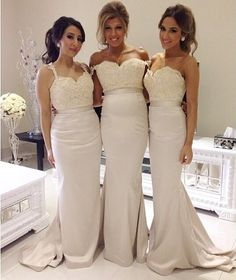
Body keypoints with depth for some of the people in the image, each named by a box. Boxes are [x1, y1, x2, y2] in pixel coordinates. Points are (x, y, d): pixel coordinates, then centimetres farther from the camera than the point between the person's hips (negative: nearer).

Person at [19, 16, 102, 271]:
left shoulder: (85, 68, 8)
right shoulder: (47, 72, -5)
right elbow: (45, 113, -3)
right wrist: (49, 147, -2)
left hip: (92, 133, 5)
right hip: (66, 137, -4)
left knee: (90, 188, 13)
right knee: (71, 190, 7)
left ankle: (88, 240, 35)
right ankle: (73, 247, 28)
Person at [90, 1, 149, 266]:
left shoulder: (141, 54, 8)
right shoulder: (96, 58, 8)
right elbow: (96, 98, 6)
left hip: (137, 121, 0)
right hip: (111, 122, 0)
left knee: (129, 176, 5)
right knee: (119, 176, 6)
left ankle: (130, 239, 28)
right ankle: (120, 243, 26)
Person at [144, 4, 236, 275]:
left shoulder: (187, 62, -8)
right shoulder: (155, 59, 11)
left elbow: (192, 105, -9)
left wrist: (188, 143, -12)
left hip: (172, 129, -7)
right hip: (155, 128, 7)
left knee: (167, 187, 2)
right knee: (164, 184, 17)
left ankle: (168, 252, 23)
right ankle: (167, 241, 39)